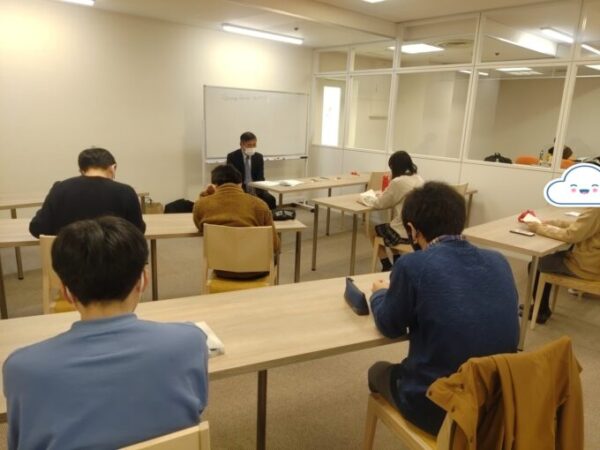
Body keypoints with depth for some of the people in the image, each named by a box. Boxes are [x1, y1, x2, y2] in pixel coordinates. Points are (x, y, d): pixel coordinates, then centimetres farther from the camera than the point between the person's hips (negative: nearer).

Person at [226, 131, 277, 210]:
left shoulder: (259, 157, 5)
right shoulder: (232, 156, -3)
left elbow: (260, 178, 2)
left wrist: (256, 190, -19)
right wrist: (242, 190, -22)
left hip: (255, 189, 3)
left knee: (270, 199, -24)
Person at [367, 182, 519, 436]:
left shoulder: (413, 265, -20)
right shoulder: (498, 262, -4)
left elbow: (390, 327, -4)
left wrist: (379, 294, 15)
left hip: (437, 407, -5)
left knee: (379, 371, 25)